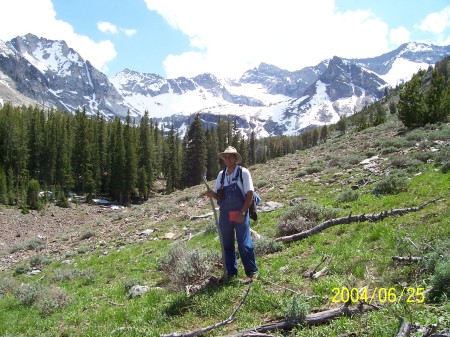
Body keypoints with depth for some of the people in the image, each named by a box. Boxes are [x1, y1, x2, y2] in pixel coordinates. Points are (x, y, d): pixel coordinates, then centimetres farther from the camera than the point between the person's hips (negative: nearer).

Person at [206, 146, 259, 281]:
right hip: (225, 215, 5)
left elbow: (249, 194, -9)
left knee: (244, 244, -5)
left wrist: (242, 213, -16)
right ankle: (231, 272, 23)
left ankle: (252, 271, 11)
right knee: (227, 244, 11)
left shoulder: (243, 172, -5)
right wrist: (211, 194, -9)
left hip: (240, 214, -5)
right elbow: (217, 194, 14)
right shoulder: (221, 174, 8)